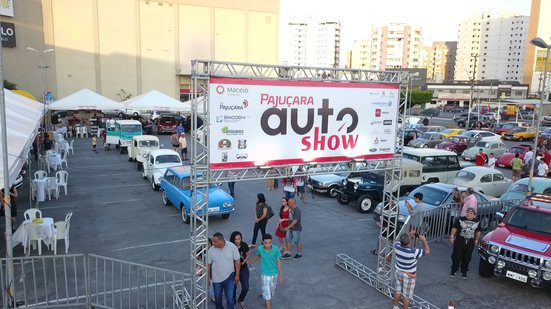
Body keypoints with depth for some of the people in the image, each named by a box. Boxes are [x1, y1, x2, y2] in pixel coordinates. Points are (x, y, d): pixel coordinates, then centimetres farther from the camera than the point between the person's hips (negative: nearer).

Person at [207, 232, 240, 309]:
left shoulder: (232, 247, -16)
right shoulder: (211, 250, -12)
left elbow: (237, 261, -8)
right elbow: (208, 264, 0)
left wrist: (237, 275, -6)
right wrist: (208, 278, 5)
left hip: (229, 277, -2)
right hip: (216, 279, 2)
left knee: (230, 298, 0)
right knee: (217, 298, 19)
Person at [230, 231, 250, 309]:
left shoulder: (244, 245, -12)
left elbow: (248, 254, 5)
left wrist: (245, 260, -12)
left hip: (243, 269, 3)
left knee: (245, 287, 3)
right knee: (233, 288, 12)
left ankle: (241, 300, 34)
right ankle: (233, 302, 40)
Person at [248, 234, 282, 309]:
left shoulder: (276, 249, -23)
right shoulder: (260, 249, -20)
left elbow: (278, 262, -11)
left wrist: (280, 275, -8)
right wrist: (250, 262, 15)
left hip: (274, 274, 1)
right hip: (265, 274, -1)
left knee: (272, 290, 24)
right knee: (266, 292, 0)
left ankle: (268, 300, 54)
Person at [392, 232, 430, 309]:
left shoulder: (397, 246, -20)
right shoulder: (413, 252, -34)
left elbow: (399, 241, 7)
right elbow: (427, 252, -18)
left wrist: (409, 236, 1)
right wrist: (424, 240, -10)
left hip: (398, 272, 5)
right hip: (409, 276, -5)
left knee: (398, 291, 26)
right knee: (407, 295, 15)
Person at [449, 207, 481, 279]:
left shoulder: (476, 222, 3)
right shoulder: (460, 219, -7)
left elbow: (478, 232, 14)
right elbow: (454, 228, -3)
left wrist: (476, 241, 15)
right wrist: (452, 237, -6)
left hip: (470, 243, 3)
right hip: (459, 241, -2)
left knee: (467, 258, 9)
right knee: (456, 257, 3)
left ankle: (464, 272, 25)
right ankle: (453, 271, 16)